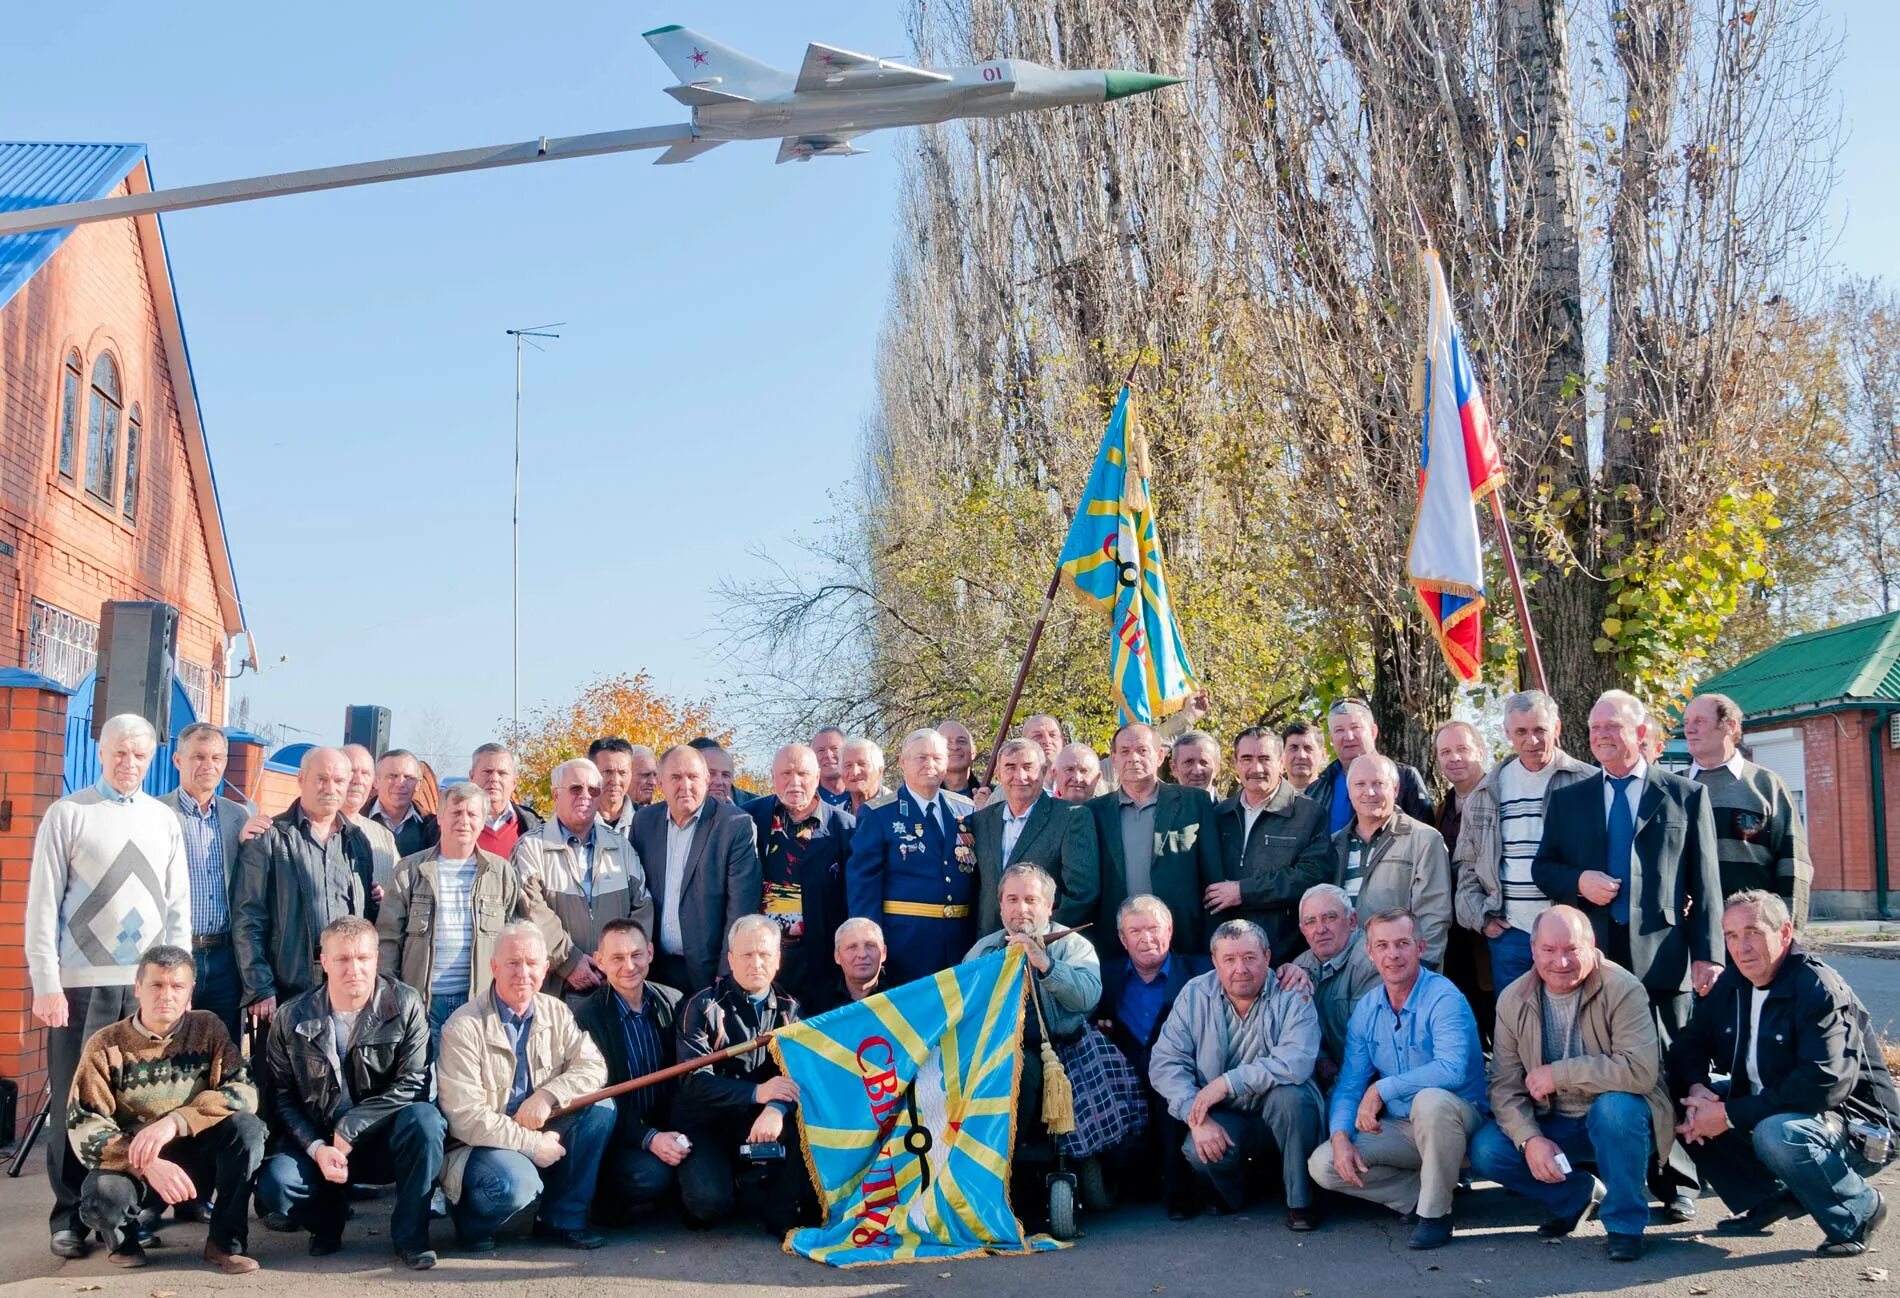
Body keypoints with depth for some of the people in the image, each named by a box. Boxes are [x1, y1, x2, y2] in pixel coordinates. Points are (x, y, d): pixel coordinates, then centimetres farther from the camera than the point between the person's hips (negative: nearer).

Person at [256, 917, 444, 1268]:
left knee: (425, 1118, -33)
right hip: (316, 1143, 1)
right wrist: (316, 1148, -17)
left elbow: (413, 1082, -14)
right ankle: (329, 1218, 8)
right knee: (275, 1185, -29)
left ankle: (410, 1236, -15)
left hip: (386, 1141, -1)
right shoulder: (292, 1018, -2)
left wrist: (350, 1129, -21)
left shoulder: (406, 1005, -8)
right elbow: (282, 1097, -1)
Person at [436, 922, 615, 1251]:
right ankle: (469, 1220, 2)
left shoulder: (556, 1012, 2)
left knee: (600, 1107, -15)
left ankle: (562, 1218, -3)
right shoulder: (463, 1027, -17)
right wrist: (533, 1145, -21)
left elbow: (593, 1067, -5)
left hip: (541, 1134, 6)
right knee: (516, 1184, -36)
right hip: (479, 1145, -6)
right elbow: (465, 1118, -21)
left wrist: (547, 1095, -23)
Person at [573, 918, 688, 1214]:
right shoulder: (587, 1017, -9)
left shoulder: (674, 1002, 3)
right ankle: (607, 1202, 0)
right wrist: (649, 1139, -24)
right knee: (649, 1175, -32)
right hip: (620, 1137, -4)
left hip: (669, 1126, 5)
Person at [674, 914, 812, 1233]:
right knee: (711, 1201, -27)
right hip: (707, 1122, -3)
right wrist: (756, 1092, -28)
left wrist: (776, 1108, -32)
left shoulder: (789, 1009, 6)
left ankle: (782, 1216, -6)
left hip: (763, 1119, 3)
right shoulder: (704, 1006, -5)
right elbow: (693, 1079, -15)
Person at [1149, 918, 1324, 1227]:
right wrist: (1197, 1118, -22)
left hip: (1280, 1117, -1)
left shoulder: (1291, 997, -11)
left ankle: (1301, 1200, -12)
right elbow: (1165, 1062, -8)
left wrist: (1227, 1082, -29)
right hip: (1224, 1120, 1)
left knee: (1290, 1093, -33)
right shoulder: (1195, 995, -2)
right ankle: (1231, 1196, 9)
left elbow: (1296, 1062, -29)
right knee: (1198, 1151, -29)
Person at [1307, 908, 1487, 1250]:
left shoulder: (1444, 998, -17)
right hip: (1397, 1128, 6)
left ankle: (1435, 1211, -18)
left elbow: (1452, 1069, -32)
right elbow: (1350, 1082, 3)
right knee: (1323, 1165, -12)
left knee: (1430, 1100, -39)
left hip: (1456, 1117, -6)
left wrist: (1382, 1089, -26)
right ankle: (1424, 1191, 0)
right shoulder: (1366, 1009, 3)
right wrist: (1341, 1137, -15)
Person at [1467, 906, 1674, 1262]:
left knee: (1616, 1105, -37)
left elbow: (1640, 1070, -31)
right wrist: (1530, 1139, -22)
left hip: (1617, 1122, -4)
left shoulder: (1623, 990, -18)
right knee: (1485, 1150, -19)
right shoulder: (1512, 1000, -5)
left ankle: (1625, 1222, -13)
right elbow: (1505, 1086, -5)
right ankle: (1579, 1192, 9)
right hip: (1551, 1126, 4)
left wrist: (1559, 1074, -26)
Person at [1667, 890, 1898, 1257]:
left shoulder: (1820, 990, -23)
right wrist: (1696, 1088, -19)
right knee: (1682, 1106, -6)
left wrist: (1730, 1115, -30)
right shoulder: (1731, 985, 2)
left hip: (1859, 1129, -8)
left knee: (1776, 1134, -38)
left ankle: (1860, 1211, -9)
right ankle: (1769, 1198, 6)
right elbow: (1690, 1044, 6)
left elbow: (1824, 1085, -33)